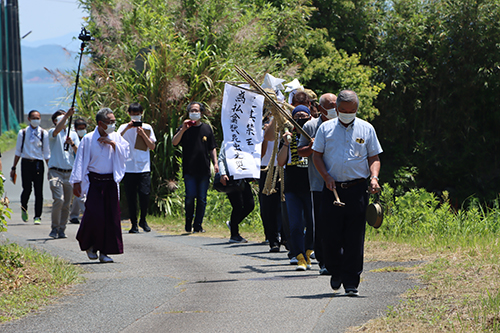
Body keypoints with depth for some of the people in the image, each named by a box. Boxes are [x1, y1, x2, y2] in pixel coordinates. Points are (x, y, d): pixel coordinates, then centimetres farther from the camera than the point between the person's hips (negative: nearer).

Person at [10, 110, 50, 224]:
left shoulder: (44, 133, 5)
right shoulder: (22, 133, 6)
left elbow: (46, 153, 9)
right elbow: (18, 151, 12)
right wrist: (13, 168, 11)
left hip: (38, 163, 0)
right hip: (26, 162, 0)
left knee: (39, 191, -2)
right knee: (27, 189, -7)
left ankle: (37, 216, 6)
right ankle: (24, 209, 22)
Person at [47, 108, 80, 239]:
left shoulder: (73, 134, 15)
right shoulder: (53, 133, 2)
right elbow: (57, 130, -23)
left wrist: (72, 144, -12)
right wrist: (67, 115, -30)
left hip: (69, 172, 4)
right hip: (56, 172, -4)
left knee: (67, 204, 3)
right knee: (59, 199, -18)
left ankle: (61, 229, 12)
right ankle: (54, 228, -7)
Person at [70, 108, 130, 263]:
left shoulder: (116, 137, 9)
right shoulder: (88, 139, -2)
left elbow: (125, 154, 2)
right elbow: (80, 161, -2)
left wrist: (113, 144, -11)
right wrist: (76, 182, -6)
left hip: (111, 182, 4)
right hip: (93, 182, -3)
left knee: (111, 217, 0)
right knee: (94, 214, -12)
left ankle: (104, 252, 7)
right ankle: (88, 245, 13)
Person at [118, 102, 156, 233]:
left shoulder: (147, 128, 11)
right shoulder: (124, 127, 8)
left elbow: (152, 146, 6)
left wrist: (143, 134, -6)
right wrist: (127, 128, -18)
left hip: (144, 168, 0)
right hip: (128, 167, 0)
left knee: (145, 195, -10)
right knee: (131, 197, -1)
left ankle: (143, 220, 12)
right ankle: (134, 224, 9)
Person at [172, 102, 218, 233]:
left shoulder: (206, 128, 13)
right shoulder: (184, 128, 7)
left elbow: (212, 148, 17)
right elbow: (174, 142, -7)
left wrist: (215, 163, 5)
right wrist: (183, 130, -19)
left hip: (204, 169, 2)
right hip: (189, 169, -2)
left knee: (202, 199, 1)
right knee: (190, 196, -11)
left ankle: (198, 225, 7)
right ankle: (188, 222, 7)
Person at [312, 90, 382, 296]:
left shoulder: (366, 129, 9)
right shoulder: (325, 129, 9)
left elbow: (374, 157, 11)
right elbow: (316, 155, 8)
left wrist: (374, 177, -8)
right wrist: (326, 176, -8)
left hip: (357, 188, -1)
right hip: (332, 189, 1)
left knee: (354, 238, -3)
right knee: (331, 235, 0)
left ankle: (351, 283, 1)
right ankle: (336, 273, 23)